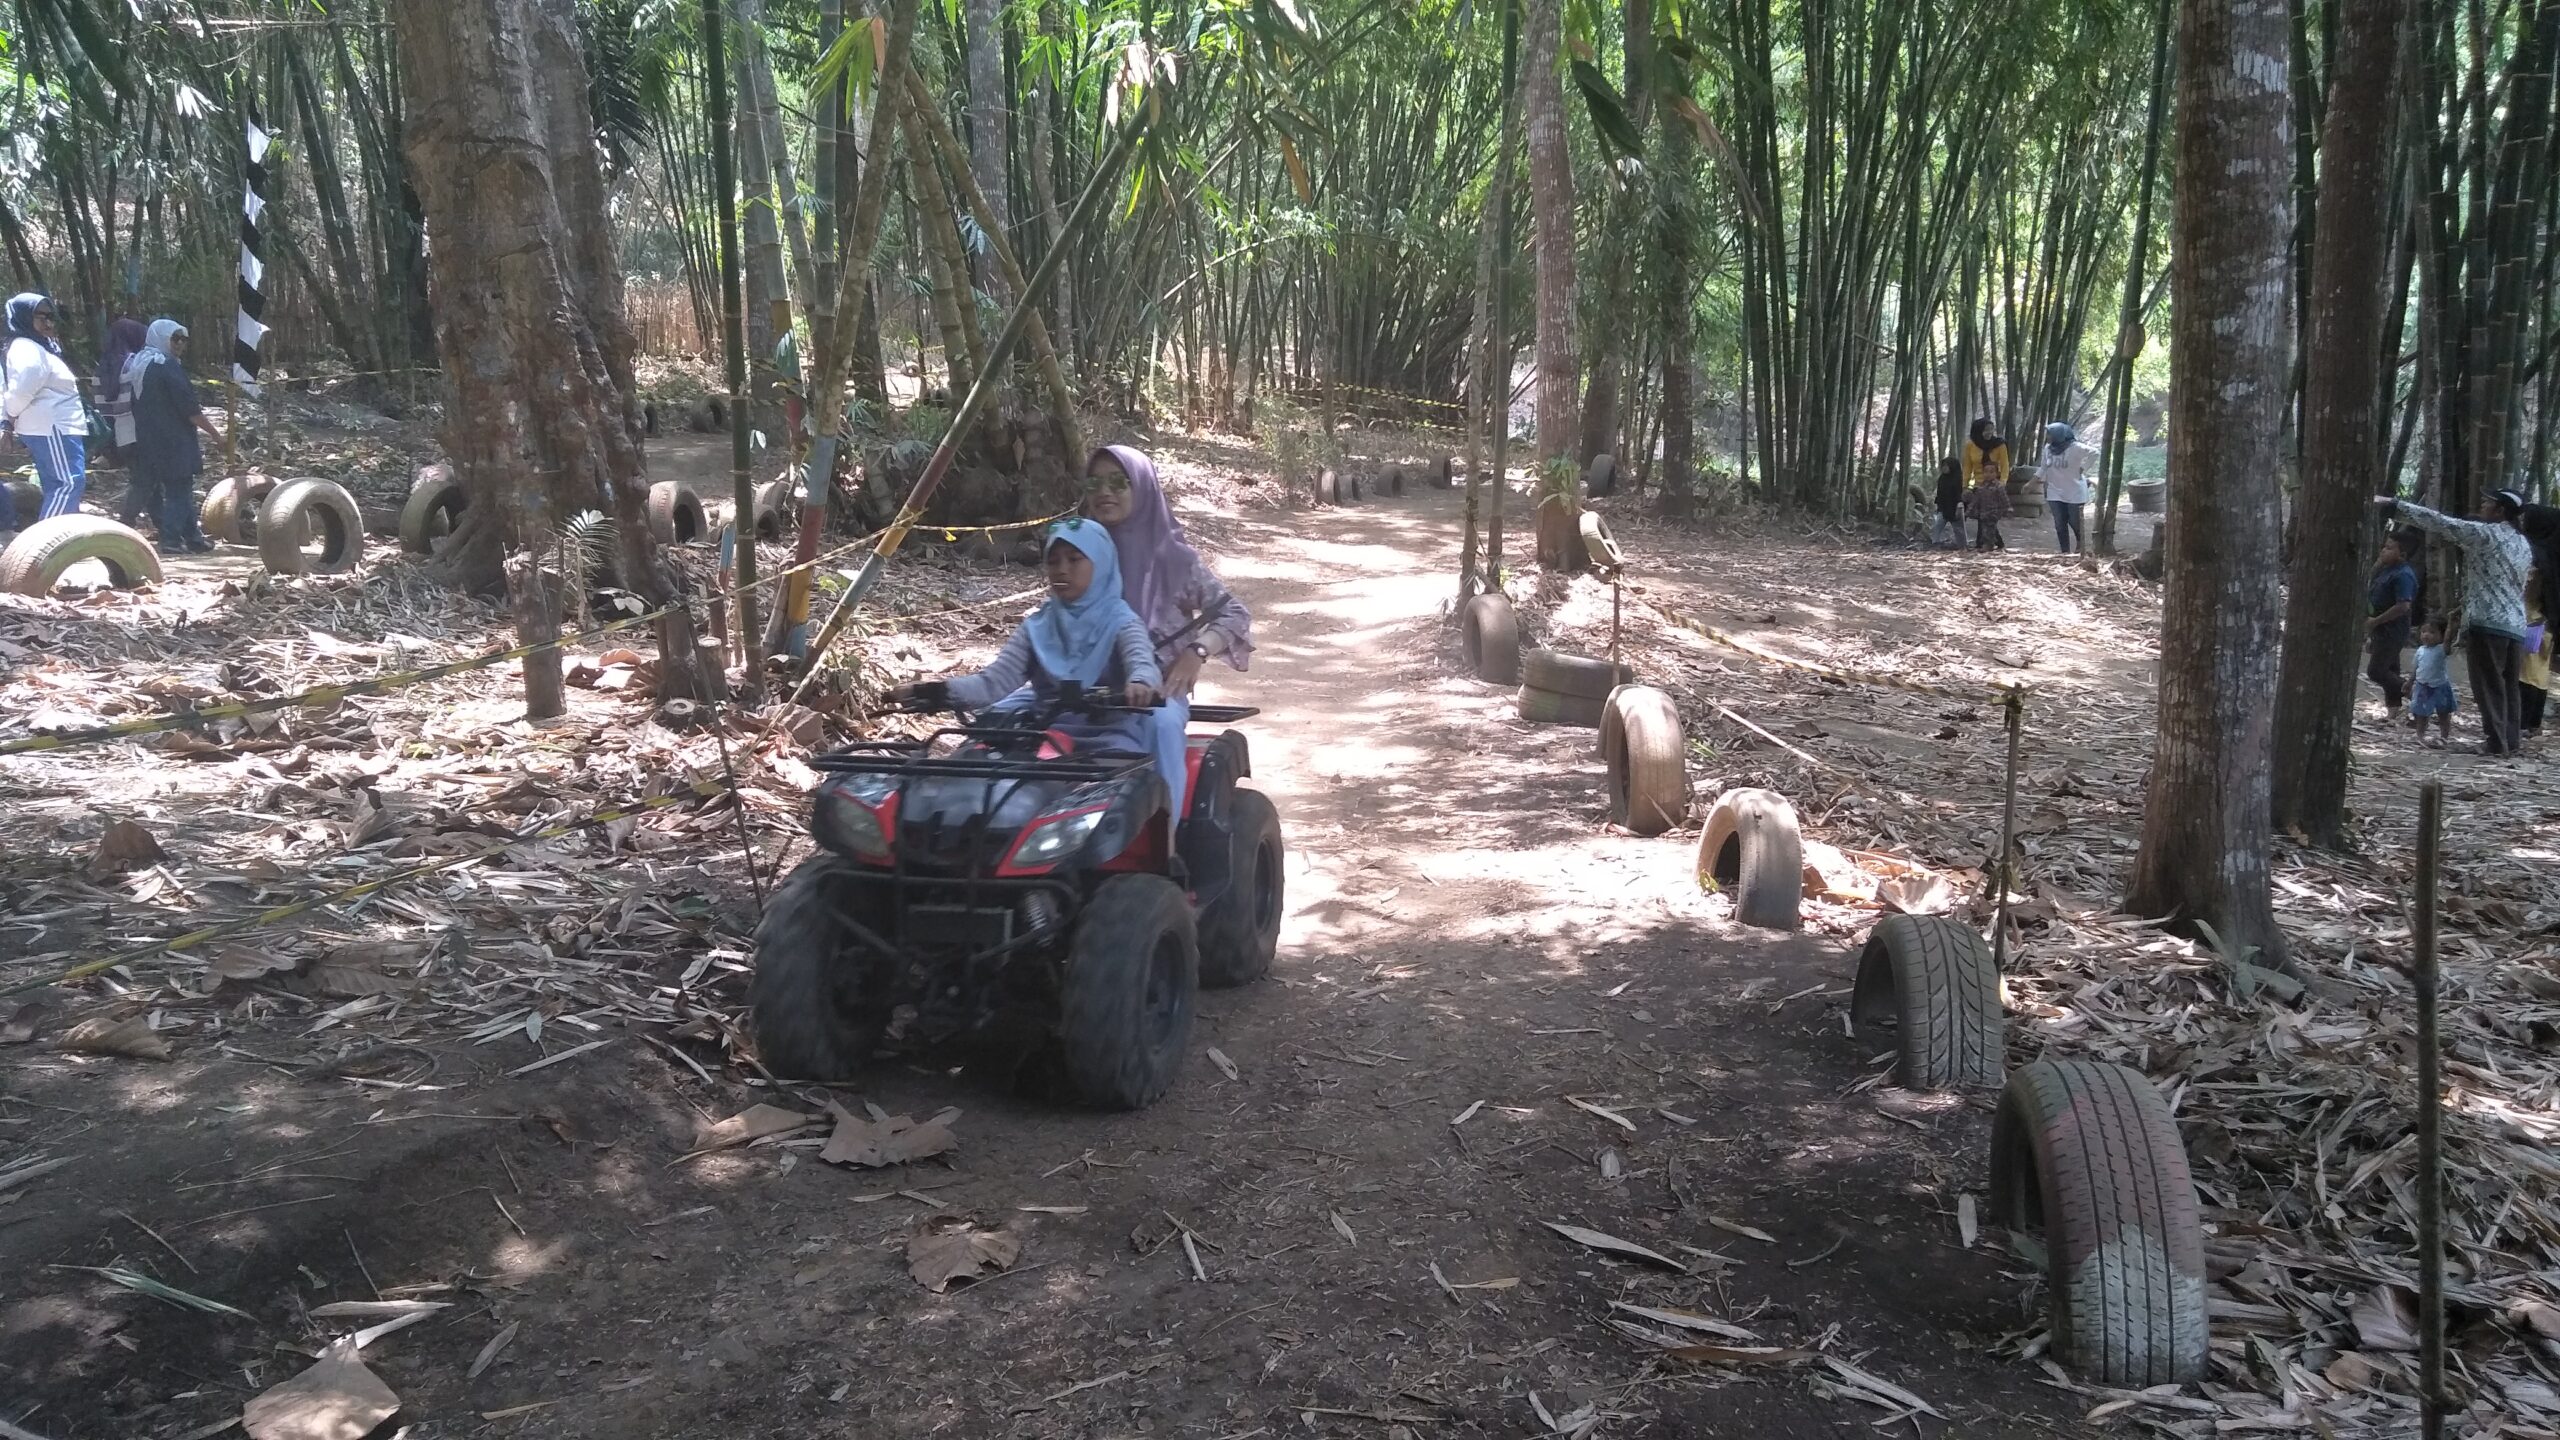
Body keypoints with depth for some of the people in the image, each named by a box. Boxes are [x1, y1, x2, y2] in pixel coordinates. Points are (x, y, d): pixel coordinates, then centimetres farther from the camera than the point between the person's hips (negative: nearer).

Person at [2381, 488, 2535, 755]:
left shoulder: (2483, 533, -6)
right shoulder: (2525, 545, 18)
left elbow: (2438, 522, -10)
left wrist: (2394, 505, -9)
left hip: (2487, 622, -7)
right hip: (2517, 626, 7)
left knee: (2489, 685, -5)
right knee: (2509, 686, 10)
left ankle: (2496, 743, -7)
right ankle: (2510, 742, 10)